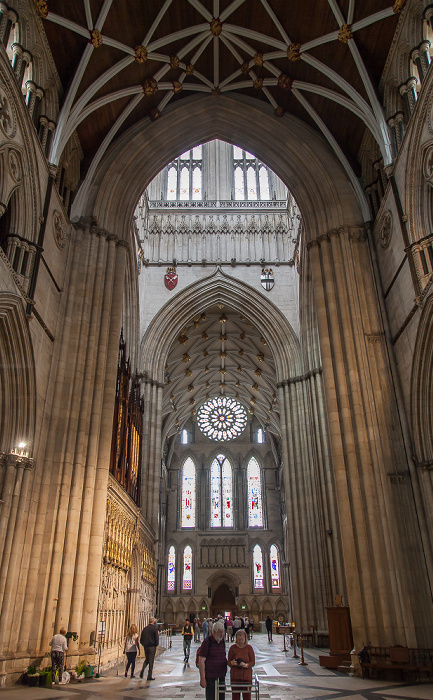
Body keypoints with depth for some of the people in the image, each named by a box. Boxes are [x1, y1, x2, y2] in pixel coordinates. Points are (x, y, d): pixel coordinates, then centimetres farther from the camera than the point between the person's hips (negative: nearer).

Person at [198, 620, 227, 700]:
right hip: (210, 677, -6)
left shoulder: (222, 641, 8)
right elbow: (201, 661, -13)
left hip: (221, 676, 6)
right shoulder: (207, 642, -12)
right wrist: (202, 678, -15)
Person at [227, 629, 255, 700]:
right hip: (235, 675, 1)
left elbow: (253, 662, -1)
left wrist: (246, 665, -20)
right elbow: (228, 661, 4)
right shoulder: (233, 647, 1)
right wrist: (232, 663, -18)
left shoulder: (249, 647, 0)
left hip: (246, 675, -1)